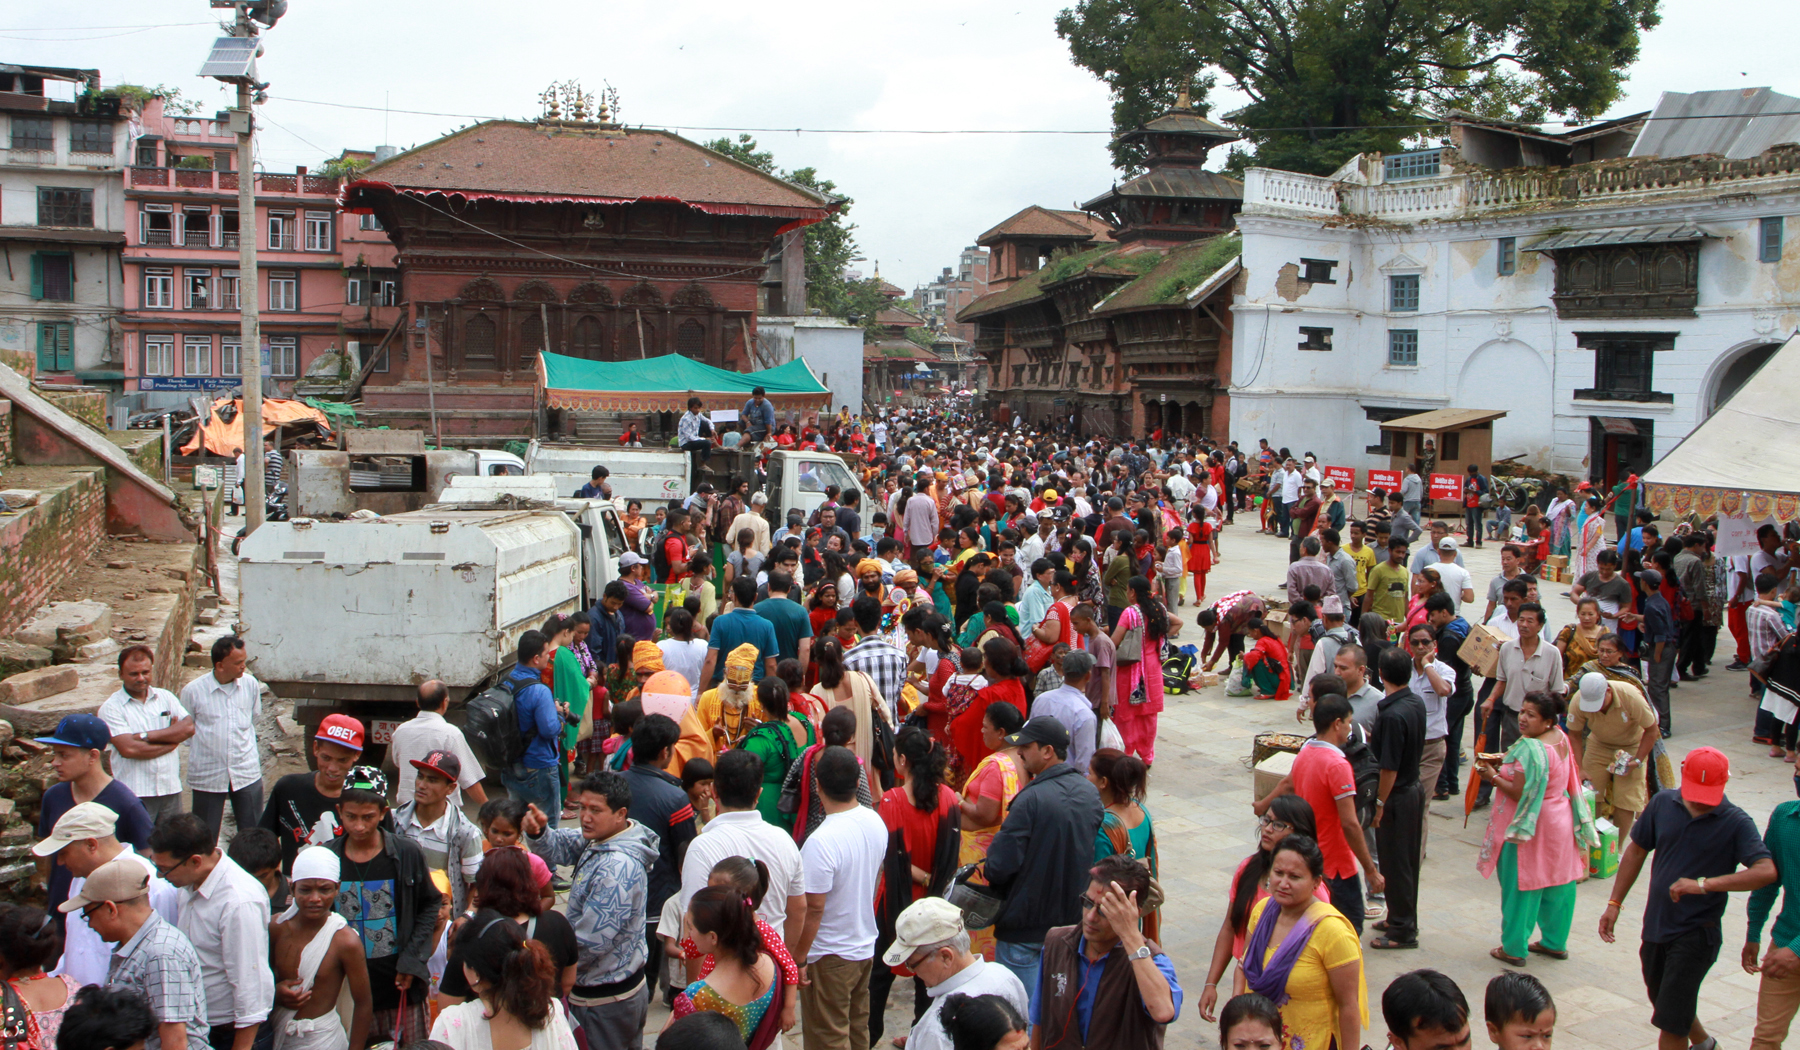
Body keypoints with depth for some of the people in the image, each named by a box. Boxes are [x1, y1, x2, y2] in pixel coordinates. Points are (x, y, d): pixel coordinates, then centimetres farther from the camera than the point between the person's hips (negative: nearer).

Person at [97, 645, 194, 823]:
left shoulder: (166, 697, 10)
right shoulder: (111, 708, -4)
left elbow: (188, 727, -4)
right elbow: (128, 749, -16)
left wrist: (146, 735, -13)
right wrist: (171, 740, -6)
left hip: (171, 788, 4)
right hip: (136, 795, -4)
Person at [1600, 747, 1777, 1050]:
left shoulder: (1736, 823, -14)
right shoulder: (1663, 803, -1)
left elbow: (1766, 871, -30)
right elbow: (1636, 851, 10)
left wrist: (1704, 884, -37)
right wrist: (1614, 903, 7)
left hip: (1696, 934, -5)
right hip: (1656, 926, 6)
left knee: (1670, 1020, -6)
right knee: (1662, 1000, 24)